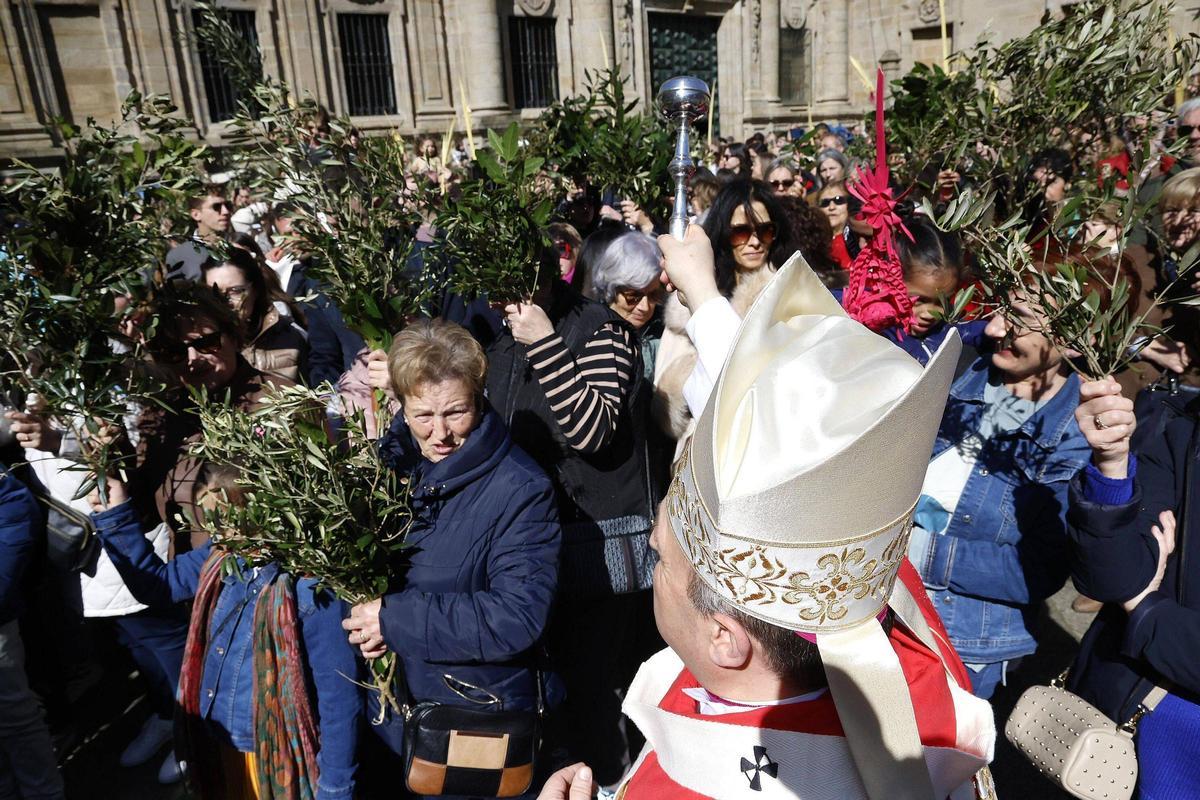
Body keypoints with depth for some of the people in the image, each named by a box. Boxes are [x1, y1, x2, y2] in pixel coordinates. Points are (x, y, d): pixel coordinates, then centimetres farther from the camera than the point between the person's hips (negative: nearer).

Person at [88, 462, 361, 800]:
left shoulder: (313, 586, -29)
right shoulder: (221, 555, -6)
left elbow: (339, 696, -23)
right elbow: (157, 584, 10)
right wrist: (116, 516, -2)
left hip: (279, 759, -7)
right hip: (218, 743, 7)